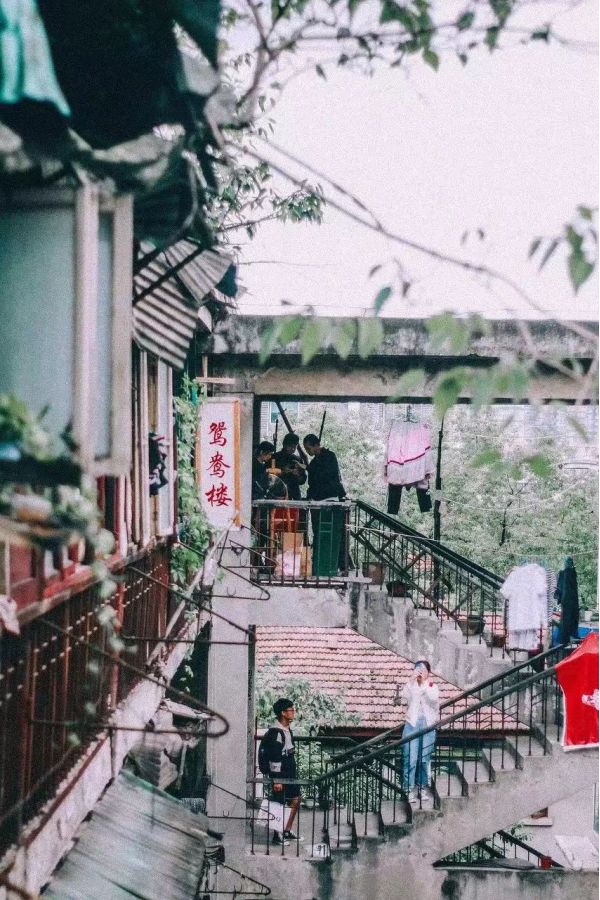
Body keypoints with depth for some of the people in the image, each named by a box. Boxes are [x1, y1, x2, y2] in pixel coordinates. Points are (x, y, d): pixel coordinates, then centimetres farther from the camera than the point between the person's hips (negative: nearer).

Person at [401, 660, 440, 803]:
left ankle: (424, 787, 15)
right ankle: (411, 788, -1)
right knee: (411, 758, -5)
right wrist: (412, 680, -21)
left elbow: (433, 698, -14)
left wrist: (425, 682, -17)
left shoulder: (433, 686, 7)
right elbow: (405, 696, -13)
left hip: (428, 725, 1)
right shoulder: (411, 685, 7)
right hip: (413, 724, -1)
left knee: (425, 758, 3)